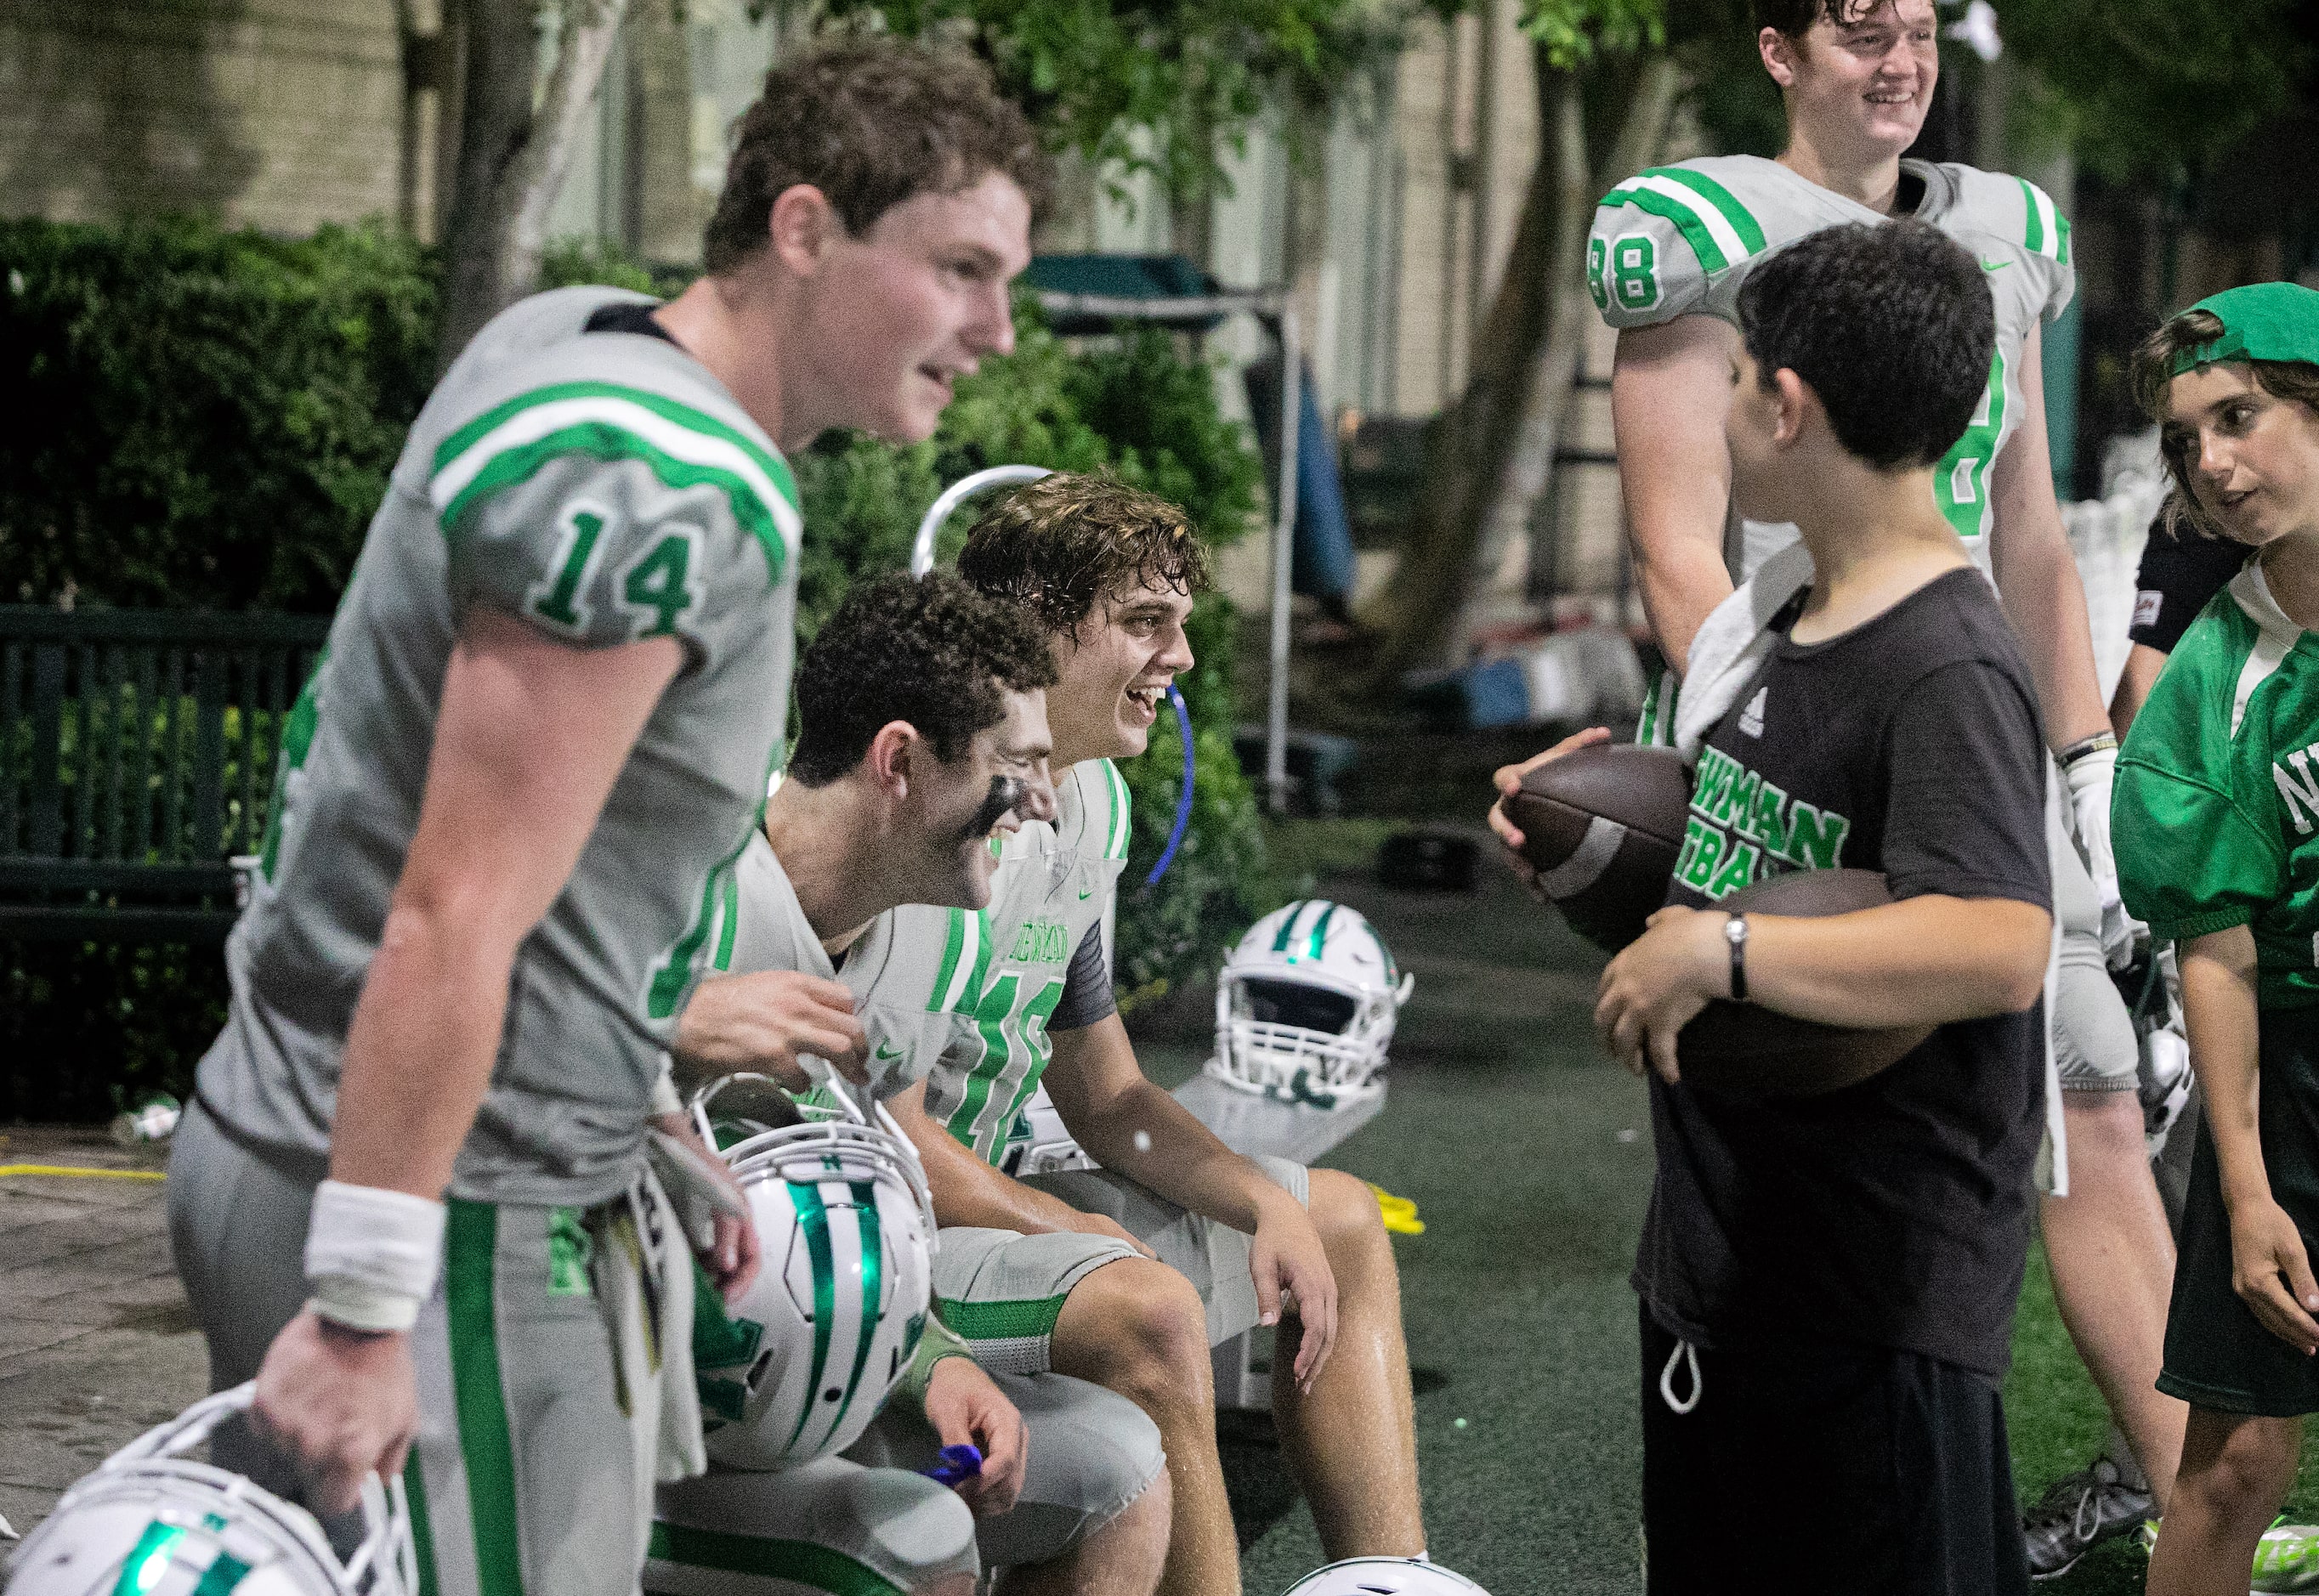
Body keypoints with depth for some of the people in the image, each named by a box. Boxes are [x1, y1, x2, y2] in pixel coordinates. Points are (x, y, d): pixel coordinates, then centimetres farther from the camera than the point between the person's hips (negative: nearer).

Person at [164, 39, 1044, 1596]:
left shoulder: (579, 338, 10)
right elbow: (454, 922, -24)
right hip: (436, 1208, -10)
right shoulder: (676, 498, -20)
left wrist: (633, 1108, 23)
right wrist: (366, 1313, -24)